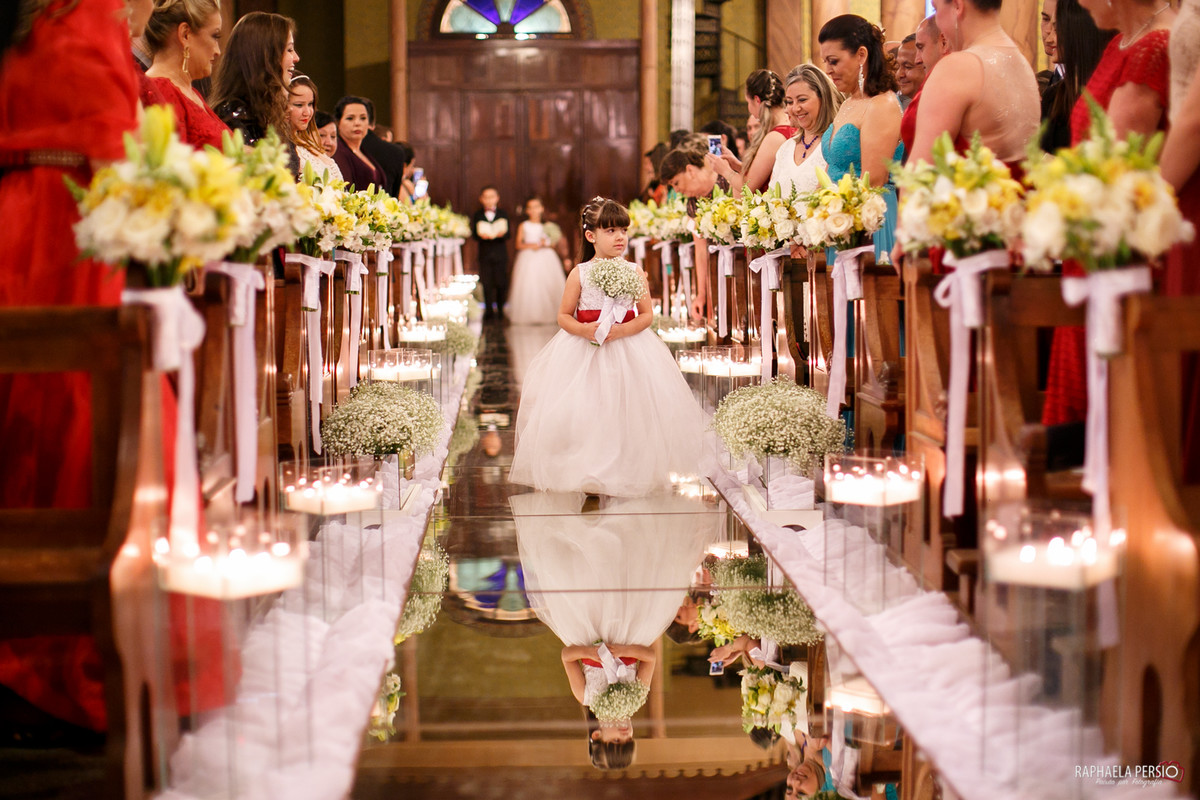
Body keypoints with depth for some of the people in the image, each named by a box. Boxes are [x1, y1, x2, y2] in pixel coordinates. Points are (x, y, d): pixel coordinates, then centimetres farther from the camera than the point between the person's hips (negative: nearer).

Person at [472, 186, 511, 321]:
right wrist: (481, 236, -21)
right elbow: (474, 235, -1)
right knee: (486, 284, 0)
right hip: (485, 254, 0)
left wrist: (501, 234, -22)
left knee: (501, 283, 2)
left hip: (500, 255, 0)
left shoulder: (502, 214, 6)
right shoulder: (477, 215, 6)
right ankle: (489, 310, 7)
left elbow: (507, 234, 0)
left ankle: (500, 310, 13)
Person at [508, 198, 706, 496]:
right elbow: (564, 316, 1)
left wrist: (622, 330, -19)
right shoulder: (580, 273, -1)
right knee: (579, 412, -6)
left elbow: (647, 314, -2)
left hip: (628, 347, 0)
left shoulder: (634, 272, 0)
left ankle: (626, 472, 11)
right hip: (583, 350, 0)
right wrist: (584, 330, -19)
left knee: (628, 412, -4)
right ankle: (588, 474, 7)